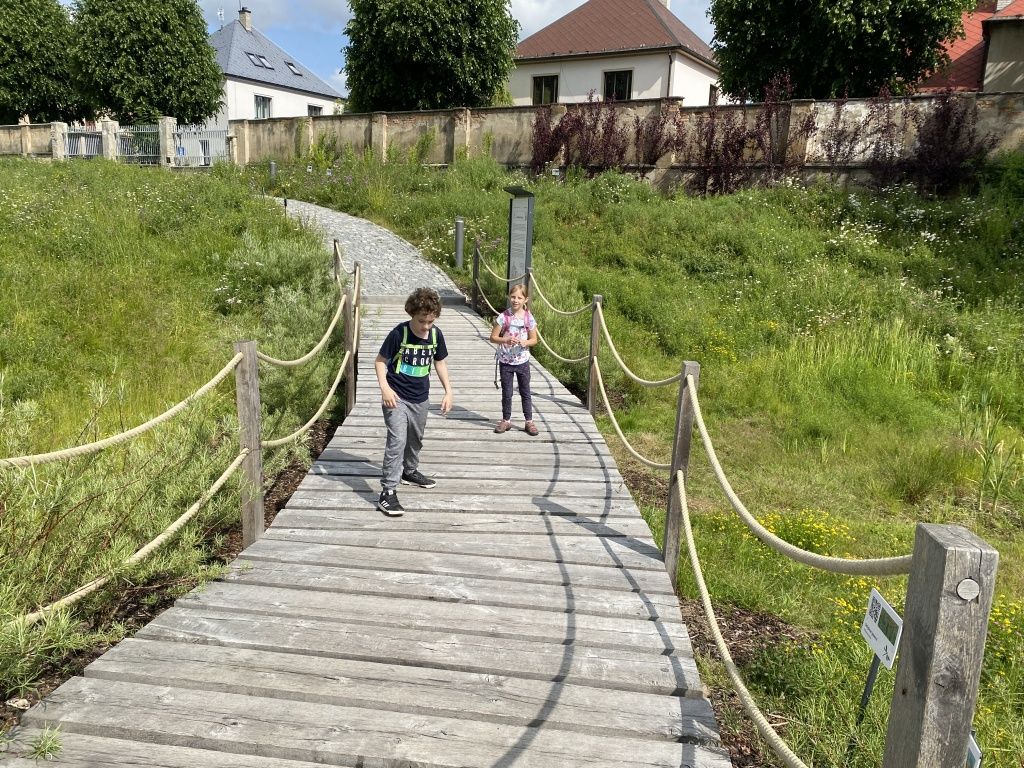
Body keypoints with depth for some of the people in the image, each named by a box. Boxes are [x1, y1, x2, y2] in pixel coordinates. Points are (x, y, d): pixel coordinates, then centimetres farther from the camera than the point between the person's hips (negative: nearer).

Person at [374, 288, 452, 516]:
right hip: (397, 397, -6)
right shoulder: (399, 333, -19)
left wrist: (448, 391, 5)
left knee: (415, 439, 23)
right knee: (397, 441, -16)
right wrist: (385, 387, -24)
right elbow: (380, 361, -11)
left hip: (421, 398, 6)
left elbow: (440, 362, 9)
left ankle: (409, 471, 48)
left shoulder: (436, 334, -5)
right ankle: (388, 491, -13)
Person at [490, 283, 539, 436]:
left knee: (525, 392, 10)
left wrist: (525, 342, -19)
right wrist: (505, 340, -24)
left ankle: (529, 422, 20)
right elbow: (493, 337, -7)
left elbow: (534, 339, 2)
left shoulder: (528, 318, -6)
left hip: (522, 361, 1)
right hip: (505, 361, -1)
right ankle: (506, 420, 25)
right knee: (506, 393, 10)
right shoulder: (503, 317, -10)